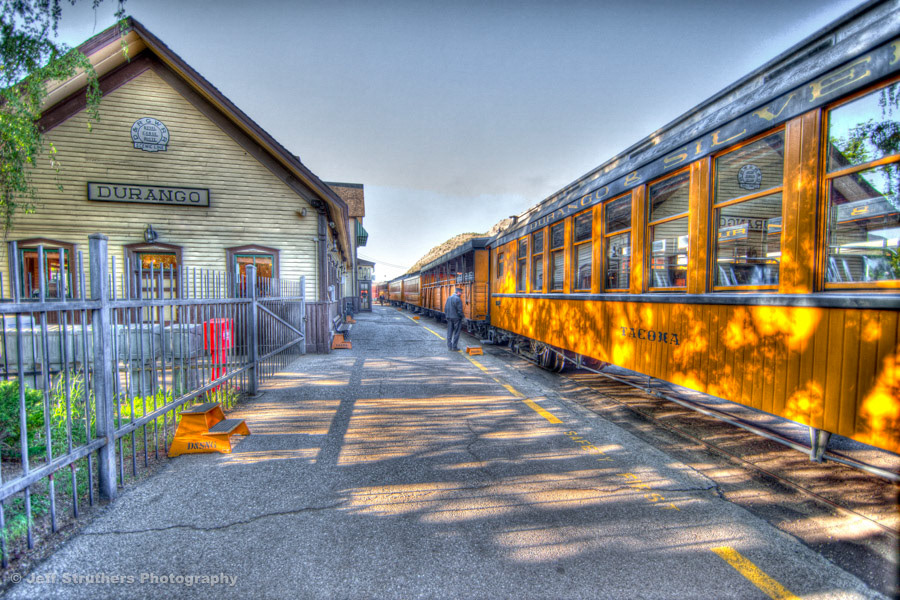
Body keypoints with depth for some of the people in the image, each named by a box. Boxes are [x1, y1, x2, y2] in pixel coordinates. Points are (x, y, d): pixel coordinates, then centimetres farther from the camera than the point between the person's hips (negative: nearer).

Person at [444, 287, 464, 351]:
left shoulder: (449, 298, 8)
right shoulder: (458, 299, -14)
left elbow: (445, 308, 11)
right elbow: (459, 310, -17)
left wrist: (446, 316, 16)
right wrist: (461, 317, -5)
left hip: (449, 318, 7)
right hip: (456, 318, -7)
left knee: (449, 332, 13)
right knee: (456, 333, 3)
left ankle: (449, 346, 18)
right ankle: (454, 347, 5)